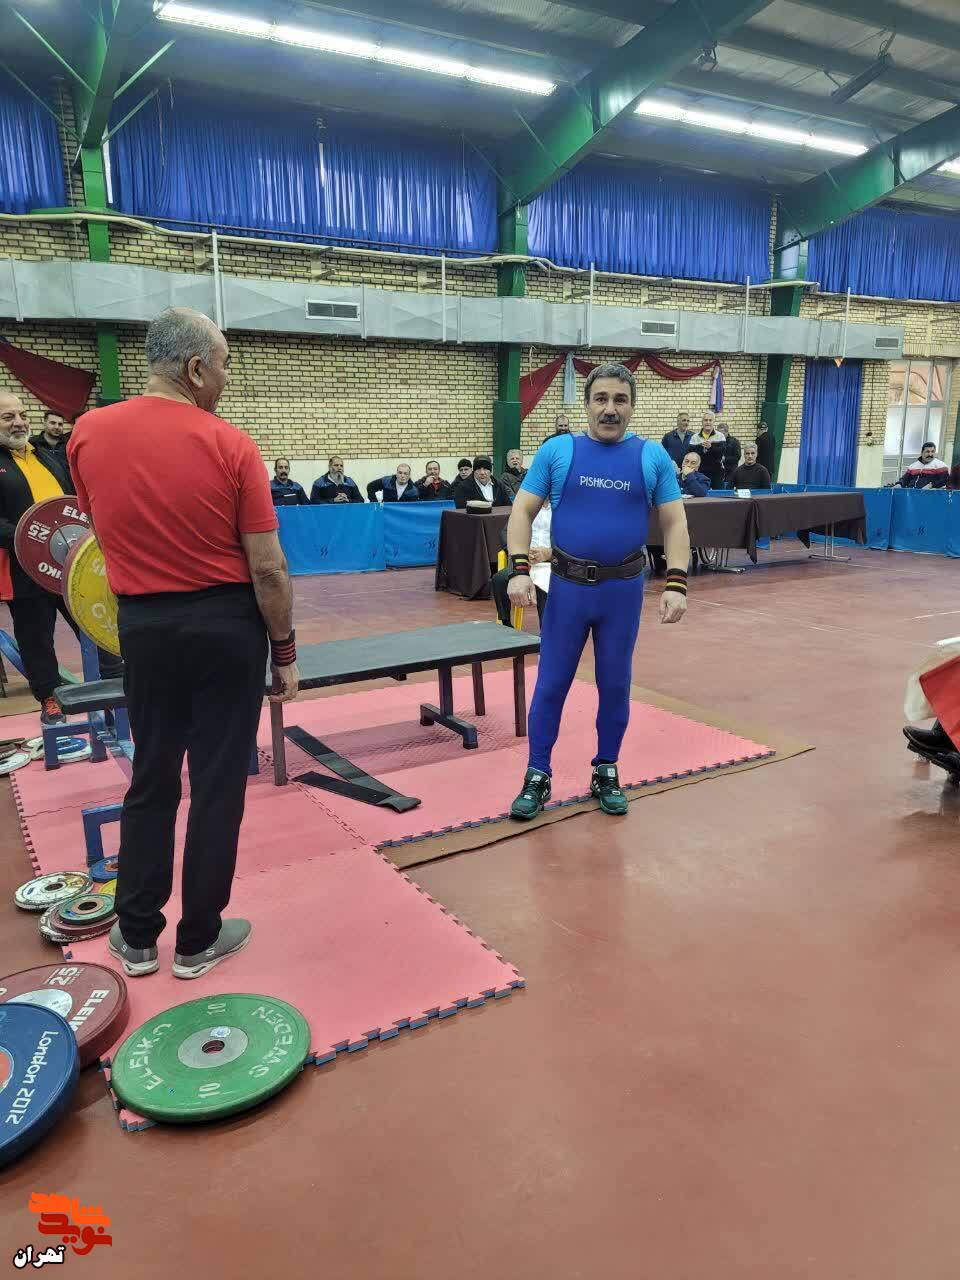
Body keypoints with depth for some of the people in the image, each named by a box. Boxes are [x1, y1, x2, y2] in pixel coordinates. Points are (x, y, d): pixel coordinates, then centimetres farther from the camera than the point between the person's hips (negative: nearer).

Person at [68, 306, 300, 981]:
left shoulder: (89, 434, -2)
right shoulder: (231, 444, -13)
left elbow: (104, 527, 13)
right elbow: (267, 568, -12)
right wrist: (285, 652, -1)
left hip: (143, 624, 4)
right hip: (225, 624, -3)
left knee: (151, 780, 16)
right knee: (218, 783, 8)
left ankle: (137, 936, 25)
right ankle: (199, 938, 20)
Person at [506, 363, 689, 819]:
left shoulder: (653, 457, 3)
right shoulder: (557, 451, 1)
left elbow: (674, 523, 2)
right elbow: (522, 511, 0)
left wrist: (676, 583, -10)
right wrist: (520, 569, -14)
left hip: (624, 589, 1)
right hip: (567, 586, -1)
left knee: (615, 685, 11)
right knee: (551, 683, 5)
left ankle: (606, 773, 27)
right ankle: (537, 776, 18)